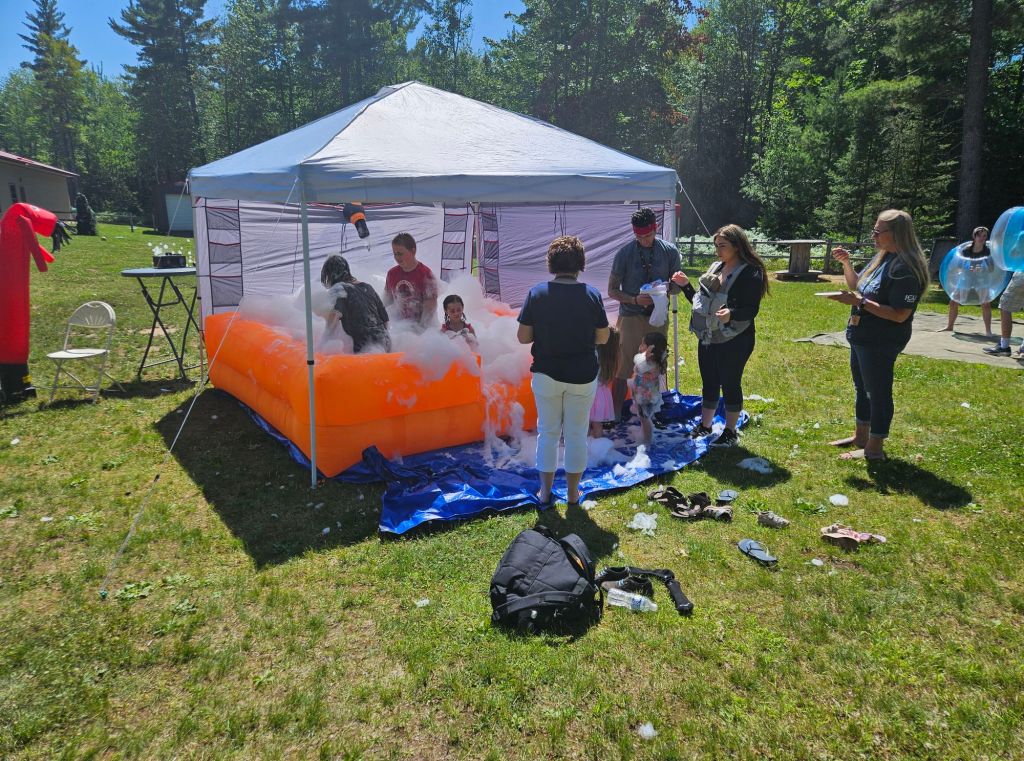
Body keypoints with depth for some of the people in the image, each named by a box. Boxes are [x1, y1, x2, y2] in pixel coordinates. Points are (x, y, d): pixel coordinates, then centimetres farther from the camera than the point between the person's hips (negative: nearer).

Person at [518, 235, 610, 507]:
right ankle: (573, 492, 24)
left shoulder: (537, 293, -8)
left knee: (547, 432, 15)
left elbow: (523, 337, -6)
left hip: (546, 374, 0)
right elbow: (603, 337, -3)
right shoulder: (592, 294, -9)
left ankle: (545, 491, 24)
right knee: (576, 434, 13)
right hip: (582, 376, 0)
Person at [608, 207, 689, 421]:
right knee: (622, 370, -3)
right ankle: (616, 415, 6)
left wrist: (667, 287, -15)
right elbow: (612, 291, -1)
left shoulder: (669, 251, 0)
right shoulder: (624, 254, -6)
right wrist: (635, 300, -19)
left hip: (658, 317, 2)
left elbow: (676, 286, 9)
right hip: (630, 317, -2)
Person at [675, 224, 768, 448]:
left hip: (734, 341, -7)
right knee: (709, 383, 15)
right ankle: (704, 426, 28)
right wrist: (686, 285, 4)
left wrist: (731, 314, -35)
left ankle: (730, 433, 17)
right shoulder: (715, 268, 11)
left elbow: (752, 310, -17)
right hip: (708, 338, 7)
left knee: (730, 384, 3)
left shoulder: (750, 273, -11)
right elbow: (700, 301, 17)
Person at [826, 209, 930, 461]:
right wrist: (846, 263, 3)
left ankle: (874, 448, 15)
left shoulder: (905, 267, -22)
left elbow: (899, 315, -25)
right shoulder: (881, 258, 7)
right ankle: (860, 436, 37)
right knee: (862, 388, 21)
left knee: (878, 393, 2)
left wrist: (860, 302, -26)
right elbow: (857, 286, 18)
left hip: (881, 343, -10)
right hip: (862, 337, 10)